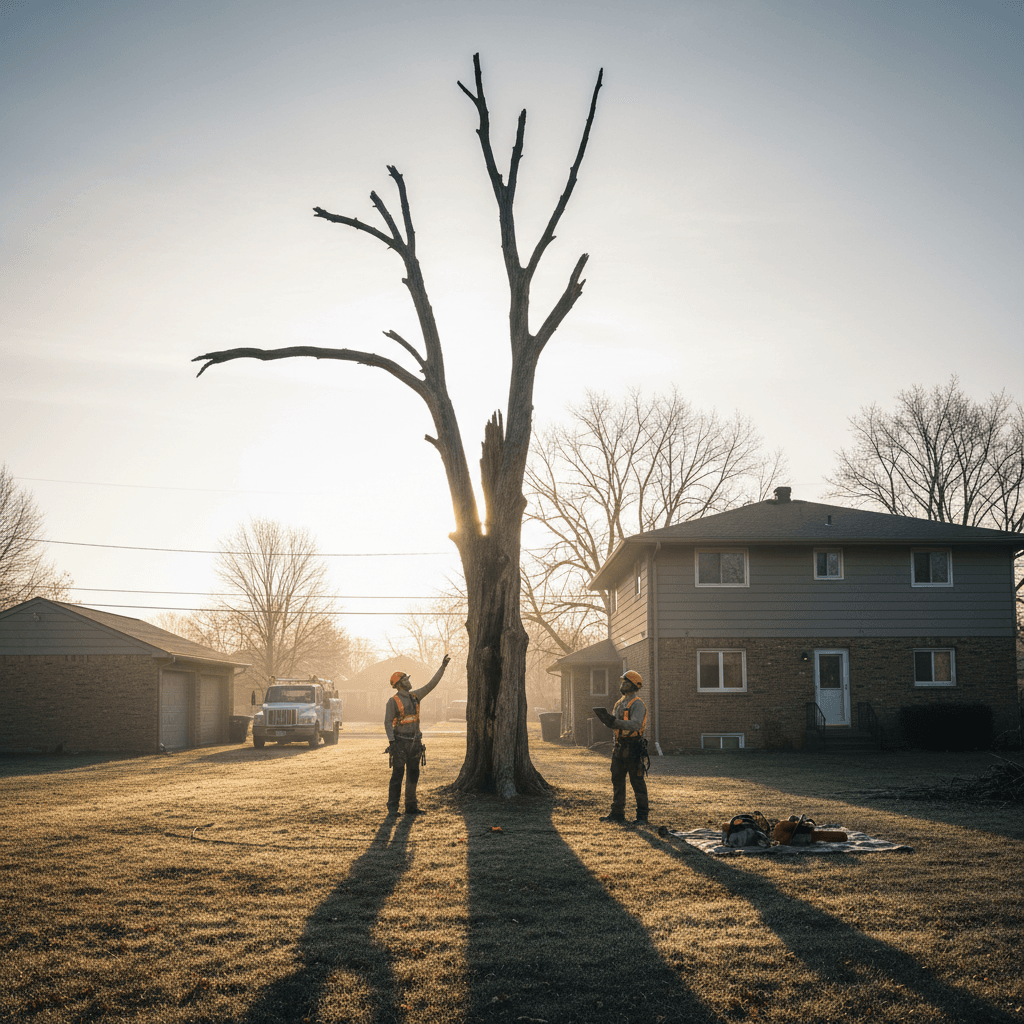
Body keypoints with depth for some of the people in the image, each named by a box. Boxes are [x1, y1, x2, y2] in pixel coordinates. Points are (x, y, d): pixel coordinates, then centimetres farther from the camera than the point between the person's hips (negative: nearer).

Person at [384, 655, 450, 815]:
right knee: (397, 775, -6)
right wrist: (392, 742, -18)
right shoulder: (393, 701, -6)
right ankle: (392, 807, -2)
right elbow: (388, 722, -9)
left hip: (414, 742, 6)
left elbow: (432, 684, 13)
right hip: (400, 743, -6)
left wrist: (443, 666, 10)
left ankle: (411, 806, 14)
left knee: (413, 775, 8)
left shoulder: (415, 696, 11)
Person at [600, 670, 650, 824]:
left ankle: (642, 814, 5)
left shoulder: (637, 704, -12)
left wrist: (616, 722, -35)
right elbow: (614, 723, 15)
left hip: (633, 747, -8)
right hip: (619, 746, 8)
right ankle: (617, 813, 18)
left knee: (637, 781, -2)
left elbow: (635, 724, -26)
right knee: (617, 780, 10)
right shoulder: (620, 703, 14)